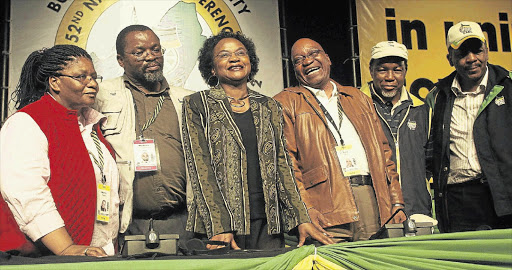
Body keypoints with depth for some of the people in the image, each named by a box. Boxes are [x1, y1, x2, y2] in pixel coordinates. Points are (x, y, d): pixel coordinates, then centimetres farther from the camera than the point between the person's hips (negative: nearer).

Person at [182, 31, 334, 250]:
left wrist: (301, 220, 0)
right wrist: (219, 228, -16)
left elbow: (282, 164, 10)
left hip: (268, 222, 3)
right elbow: (200, 169, -6)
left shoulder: (268, 107, 13)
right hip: (220, 224, -3)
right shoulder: (197, 105, 3)